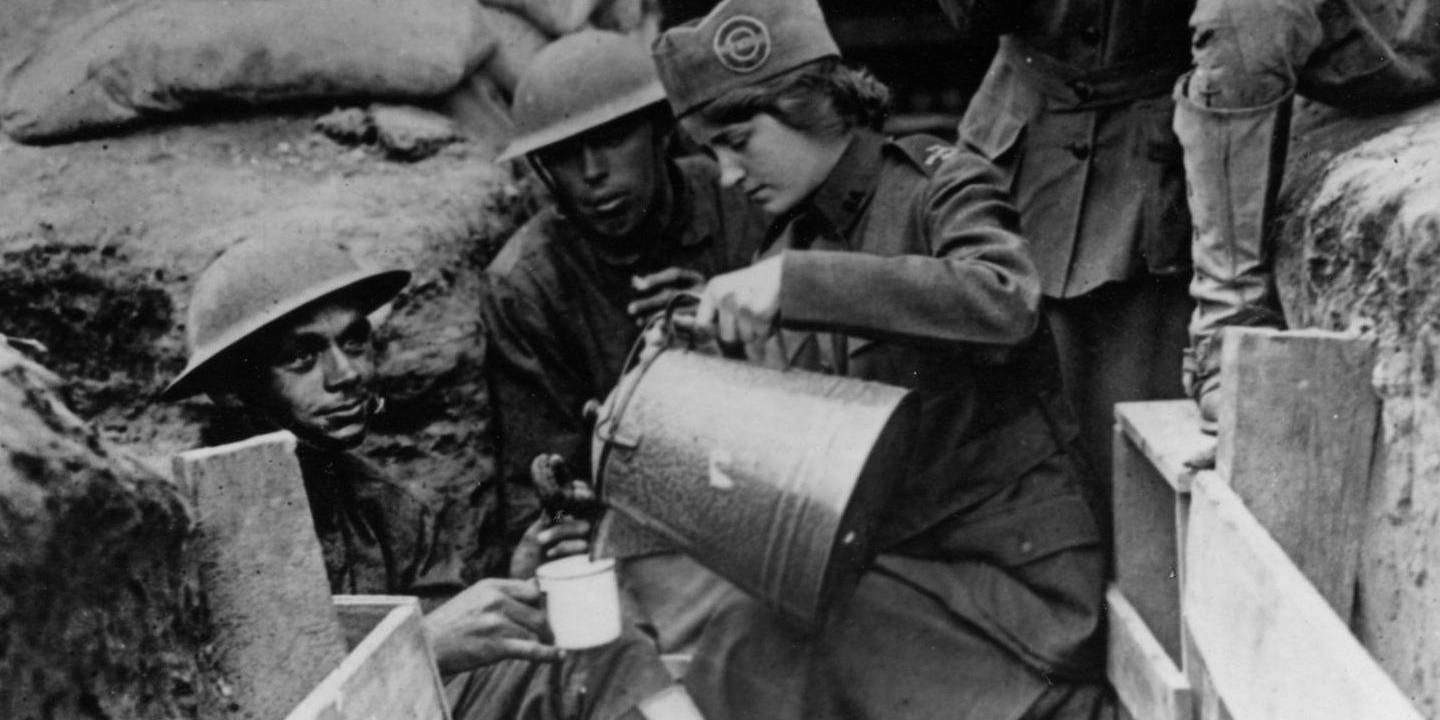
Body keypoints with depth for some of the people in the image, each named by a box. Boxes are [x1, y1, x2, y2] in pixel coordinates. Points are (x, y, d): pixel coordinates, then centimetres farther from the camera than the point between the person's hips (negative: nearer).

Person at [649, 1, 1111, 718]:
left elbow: (1007, 299, -28)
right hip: (885, 562, 6)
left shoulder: (938, 185, -5)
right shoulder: (790, 243, 12)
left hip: (1004, 561, -6)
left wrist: (797, 282, -31)